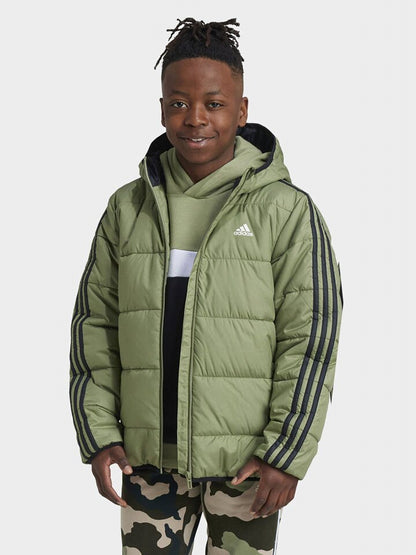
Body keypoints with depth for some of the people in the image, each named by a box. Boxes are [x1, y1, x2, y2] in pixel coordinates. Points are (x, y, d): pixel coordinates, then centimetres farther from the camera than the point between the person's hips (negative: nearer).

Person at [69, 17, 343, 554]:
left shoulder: (287, 211, -10)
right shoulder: (128, 208, 2)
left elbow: (311, 338, -12)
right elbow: (95, 325, 5)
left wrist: (287, 454, -15)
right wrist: (98, 435, -3)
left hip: (246, 457, -3)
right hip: (152, 452, 3)